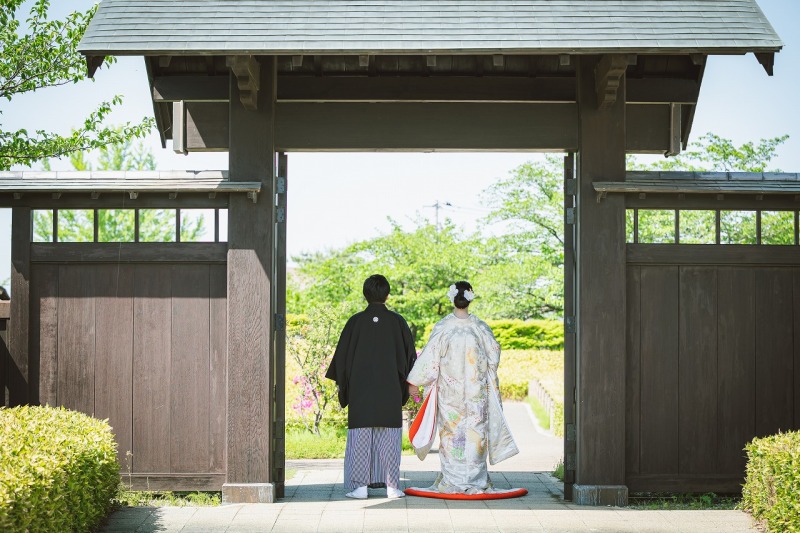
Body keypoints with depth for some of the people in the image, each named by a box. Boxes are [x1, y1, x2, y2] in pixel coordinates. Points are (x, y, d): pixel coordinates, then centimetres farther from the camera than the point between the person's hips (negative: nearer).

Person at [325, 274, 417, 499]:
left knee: (360, 438, 3)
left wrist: (342, 384, 13)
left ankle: (360, 486, 1)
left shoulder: (355, 322, -2)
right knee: (389, 438, 5)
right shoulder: (397, 322, 0)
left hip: (360, 390, 0)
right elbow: (410, 354, 6)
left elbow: (342, 354, 3)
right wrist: (407, 383, 17)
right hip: (390, 392, 0)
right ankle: (391, 485, 4)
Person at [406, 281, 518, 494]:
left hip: (449, 391, -1)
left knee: (451, 432, 4)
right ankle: (476, 482, 9)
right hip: (477, 392, 1)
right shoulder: (480, 327, -4)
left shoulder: (442, 327, -9)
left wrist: (415, 381, 2)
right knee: (475, 432, 6)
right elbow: (494, 355, 7)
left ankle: (452, 482, 5)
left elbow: (429, 357, -7)